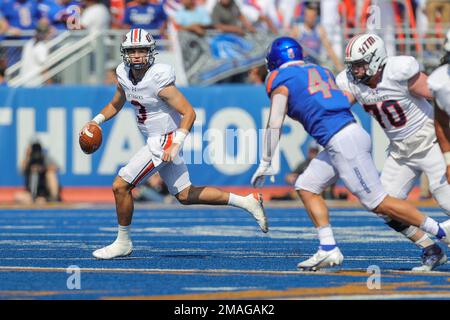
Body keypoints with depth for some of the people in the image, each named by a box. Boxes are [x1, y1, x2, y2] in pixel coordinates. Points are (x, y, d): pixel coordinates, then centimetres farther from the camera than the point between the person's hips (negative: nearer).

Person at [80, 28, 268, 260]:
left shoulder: (159, 80, -22)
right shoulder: (124, 74, 1)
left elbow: (189, 113, -22)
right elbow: (115, 105, 21)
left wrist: (175, 145, -30)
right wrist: (96, 121, 6)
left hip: (163, 142, -9)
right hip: (155, 141, 9)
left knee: (120, 186, -9)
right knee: (185, 195, 15)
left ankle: (123, 242, 7)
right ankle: (247, 202, 21)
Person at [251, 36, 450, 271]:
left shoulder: (281, 80, 1)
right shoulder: (320, 71, 22)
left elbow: (275, 124, -3)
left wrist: (265, 164, 1)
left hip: (342, 142, -9)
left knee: (378, 203, -7)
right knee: (306, 187, 13)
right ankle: (328, 249, 5)